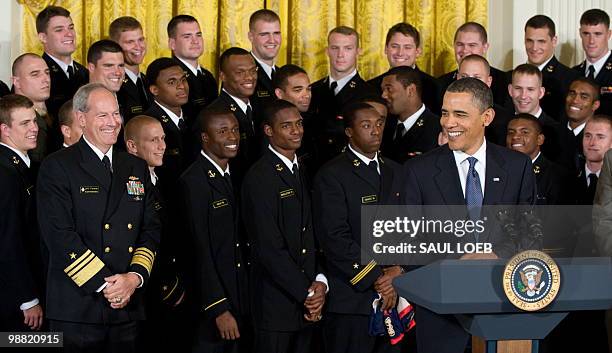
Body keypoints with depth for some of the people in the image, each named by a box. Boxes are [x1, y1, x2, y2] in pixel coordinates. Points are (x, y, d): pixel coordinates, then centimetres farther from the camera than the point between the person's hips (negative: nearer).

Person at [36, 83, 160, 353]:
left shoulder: (137, 168, 15)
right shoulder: (57, 167, -3)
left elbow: (151, 230, 11)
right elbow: (59, 235, -12)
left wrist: (135, 276, -7)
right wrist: (104, 284, -14)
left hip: (128, 306, 5)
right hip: (77, 308, -5)